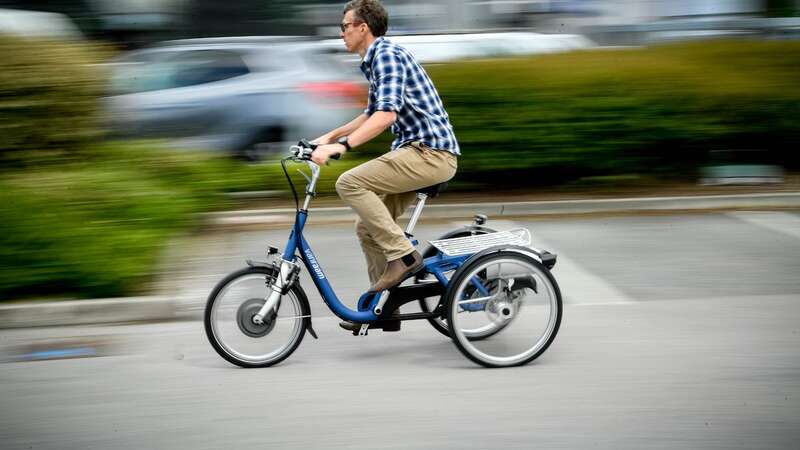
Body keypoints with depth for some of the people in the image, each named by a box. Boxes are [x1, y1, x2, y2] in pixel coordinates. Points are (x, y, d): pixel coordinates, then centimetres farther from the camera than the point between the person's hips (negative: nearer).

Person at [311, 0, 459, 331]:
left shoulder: (387, 55, -13)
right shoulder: (375, 60, 19)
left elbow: (387, 114, -27)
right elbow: (372, 114, 32)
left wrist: (341, 145, -32)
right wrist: (329, 136, 29)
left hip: (431, 152, -10)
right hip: (419, 153, 10)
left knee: (350, 183, -21)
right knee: (367, 226, 10)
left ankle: (402, 254, -14)